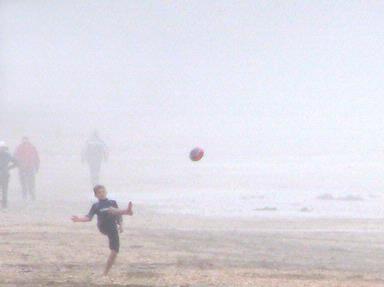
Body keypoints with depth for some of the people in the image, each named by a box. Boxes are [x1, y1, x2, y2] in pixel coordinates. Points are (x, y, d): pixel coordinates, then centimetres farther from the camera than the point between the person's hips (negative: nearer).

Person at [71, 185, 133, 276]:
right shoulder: (96, 206, 11)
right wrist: (79, 219, -19)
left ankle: (105, 273, 5)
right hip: (103, 227, -3)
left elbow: (119, 214, 18)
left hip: (113, 229, 3)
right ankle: (127, 211, -56)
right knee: (110, 210, -27)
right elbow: (89, 217, 0)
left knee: (115, 252, -6)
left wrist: (120, 225, 0)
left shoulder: (112, 203, 17)